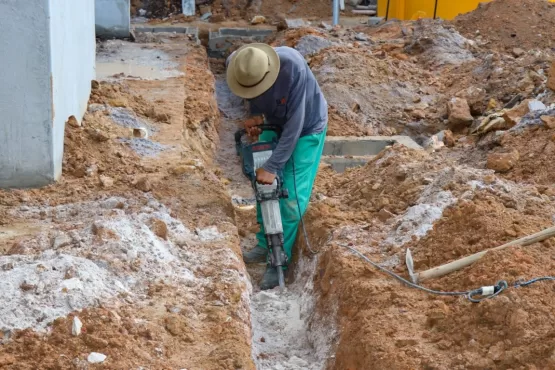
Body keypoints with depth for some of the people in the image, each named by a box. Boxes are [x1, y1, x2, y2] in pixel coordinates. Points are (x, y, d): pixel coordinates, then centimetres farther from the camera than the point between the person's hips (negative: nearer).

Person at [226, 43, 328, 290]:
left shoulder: (293, 68, -40)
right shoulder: (236, 66, -24)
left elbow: (295, 123, -33)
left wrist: (272, 167, -30)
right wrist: (258, 116, -22)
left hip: (306, 128, -5)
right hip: (273, 124, 5)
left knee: (292, 196, -8)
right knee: (264, 186, 4)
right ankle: (265, 245, 20)